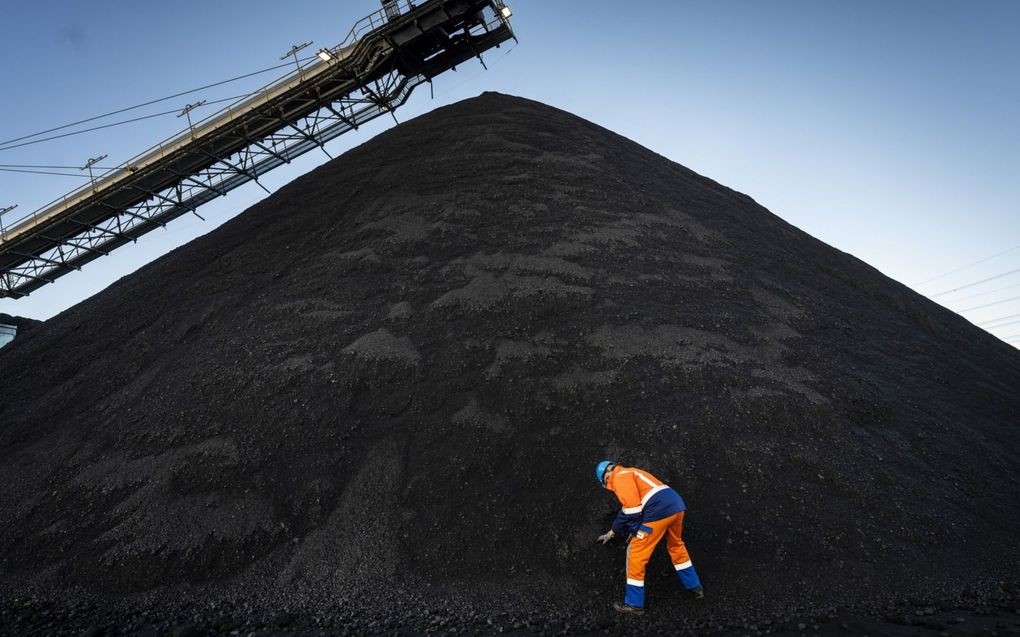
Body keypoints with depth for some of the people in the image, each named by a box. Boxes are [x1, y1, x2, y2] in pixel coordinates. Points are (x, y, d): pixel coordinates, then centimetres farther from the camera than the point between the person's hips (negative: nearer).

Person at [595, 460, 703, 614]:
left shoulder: (620, 477, 1)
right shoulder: (630, 474, 29)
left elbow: (632, 509, -11)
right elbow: (627, 510, 36)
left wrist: (633, 532, 5)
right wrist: (612, 533, 43)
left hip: (658, 511, -9)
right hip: (676, 504, 9)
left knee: (636, 554, 4)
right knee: (676, 546, 33)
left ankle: (634, 604, 13)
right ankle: (695, 586, 45)